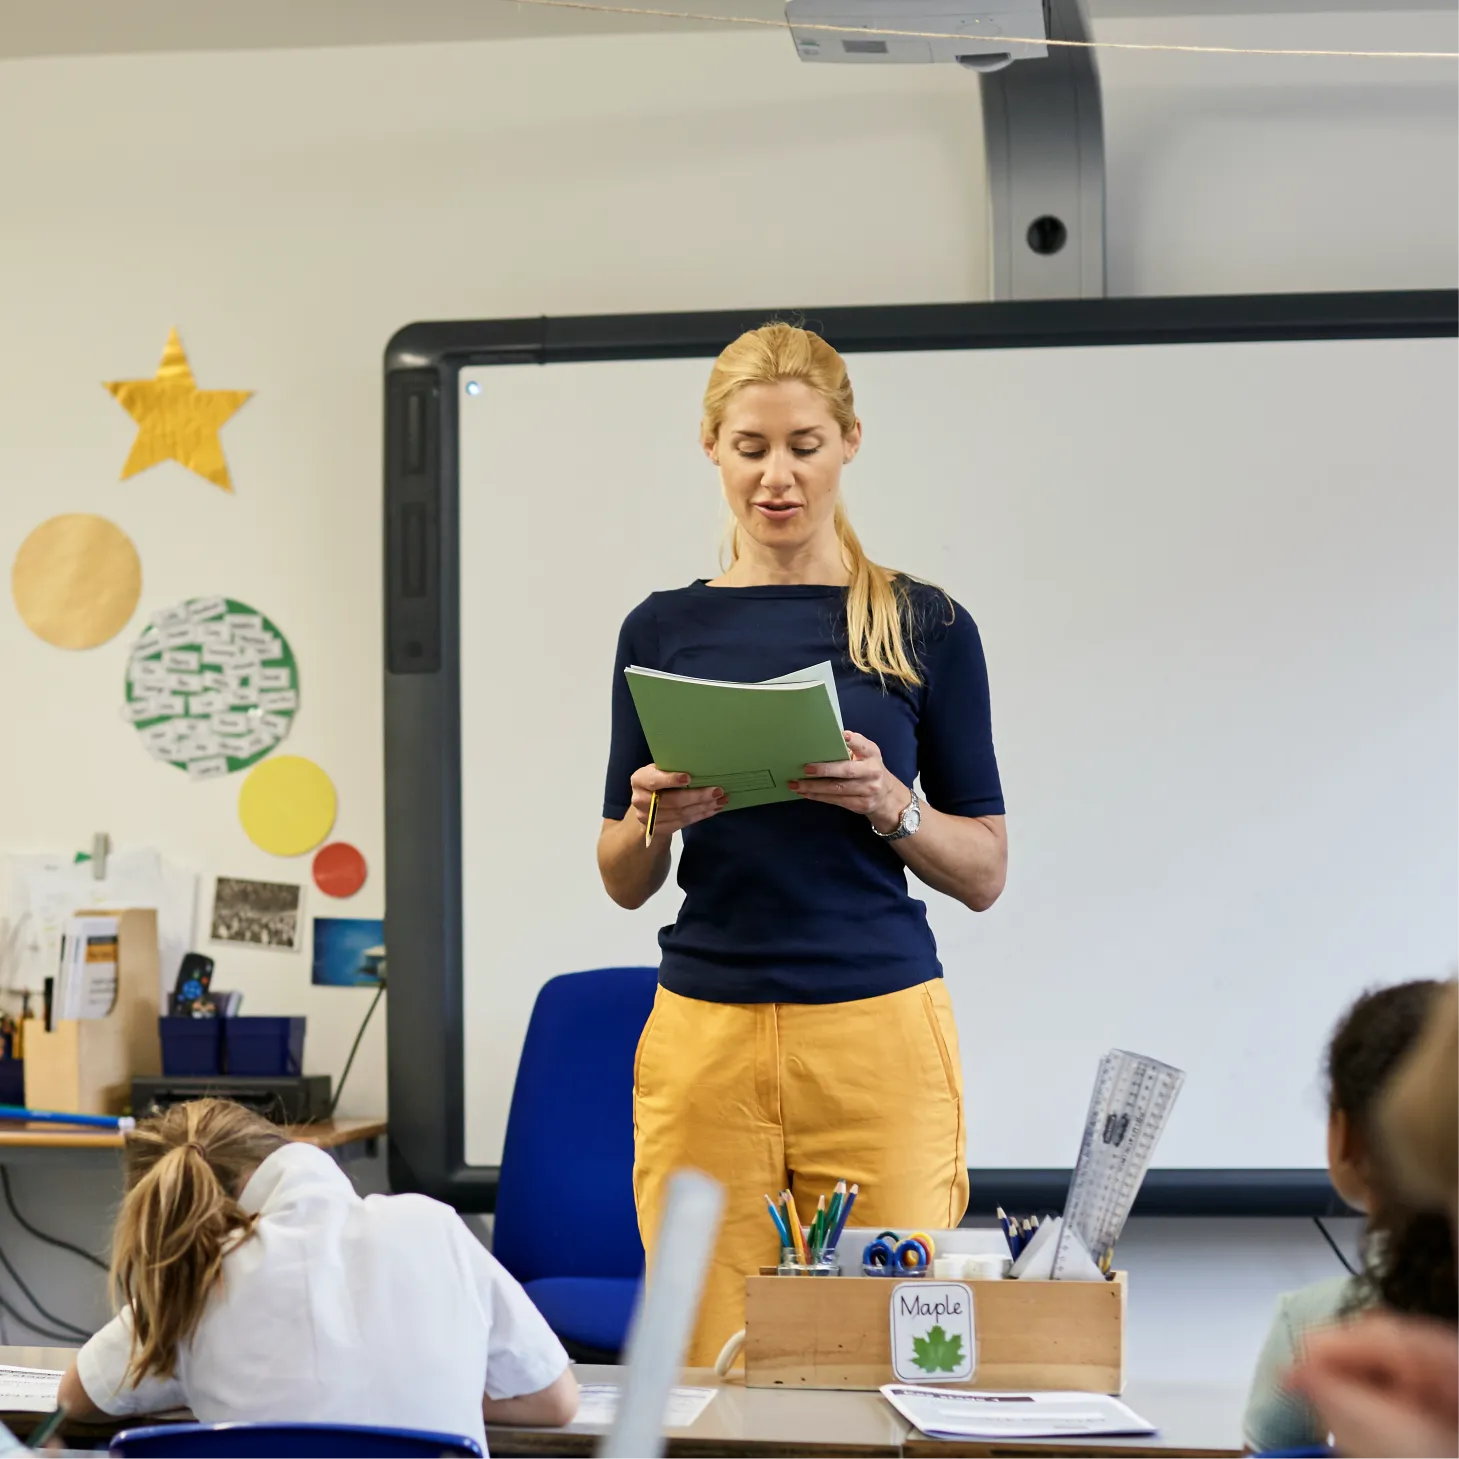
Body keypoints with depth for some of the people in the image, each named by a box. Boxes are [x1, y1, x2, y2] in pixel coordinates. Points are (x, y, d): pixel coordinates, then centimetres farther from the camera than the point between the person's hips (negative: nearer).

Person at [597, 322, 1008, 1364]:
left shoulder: (926, 626, 2)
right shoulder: (663, 630, 7)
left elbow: (984, 872, 3)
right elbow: (625, 882, 10)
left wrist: (885, 802, -14)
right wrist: (653, 817, -11)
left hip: (879, 1035, -1)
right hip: (705, 1036, 1)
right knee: (707, 1357, 2)